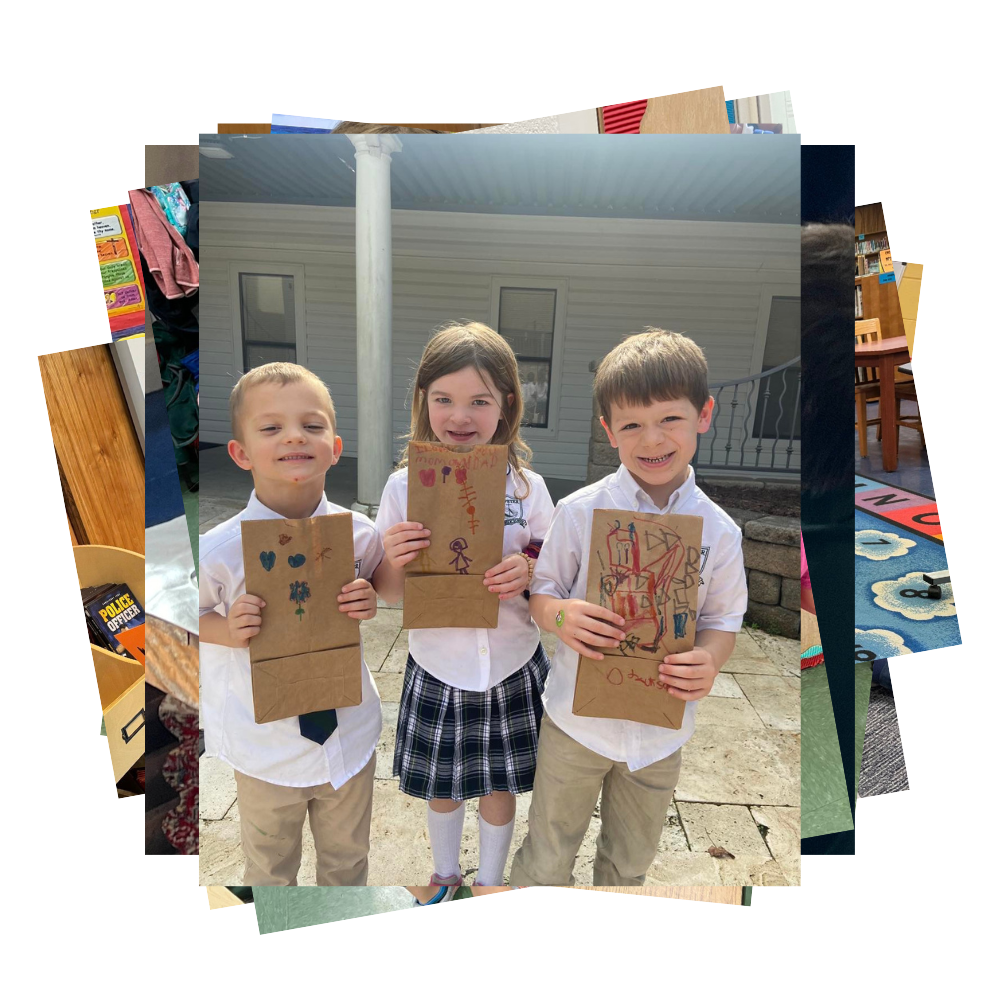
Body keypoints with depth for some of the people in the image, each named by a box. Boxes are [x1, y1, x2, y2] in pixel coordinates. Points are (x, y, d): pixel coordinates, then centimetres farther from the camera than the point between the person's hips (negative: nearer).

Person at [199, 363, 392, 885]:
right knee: (270, 868, 28)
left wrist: (370, 602, -19)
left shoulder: (360, 533, -16)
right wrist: (227, 629, -25)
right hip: (266, 749, -1)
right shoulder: (217, 551, -22)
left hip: (350, 736, 2)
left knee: (347, 858, 29)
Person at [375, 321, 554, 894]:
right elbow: (391, 597, -6)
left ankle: (490, 881, 52)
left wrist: (530, 575, -24)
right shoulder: (404, 487, -12)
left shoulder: (528, 487, -12)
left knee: (500, 785, 20)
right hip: (437, 668, 1)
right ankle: (446, 872, 55)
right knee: (441, 784, 22)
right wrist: (394, 562, -27)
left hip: (512, 668, 0)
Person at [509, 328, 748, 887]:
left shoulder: (719, 531, -9)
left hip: (662, 730, 2)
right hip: (578, 718, -2)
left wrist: (710, 662, -20)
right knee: (546, 861, 19)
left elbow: (724, 620, 1)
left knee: (630, 865, 27)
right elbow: (542, 590, -6)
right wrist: (560, 616, -28)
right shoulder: (580, 511, -15)